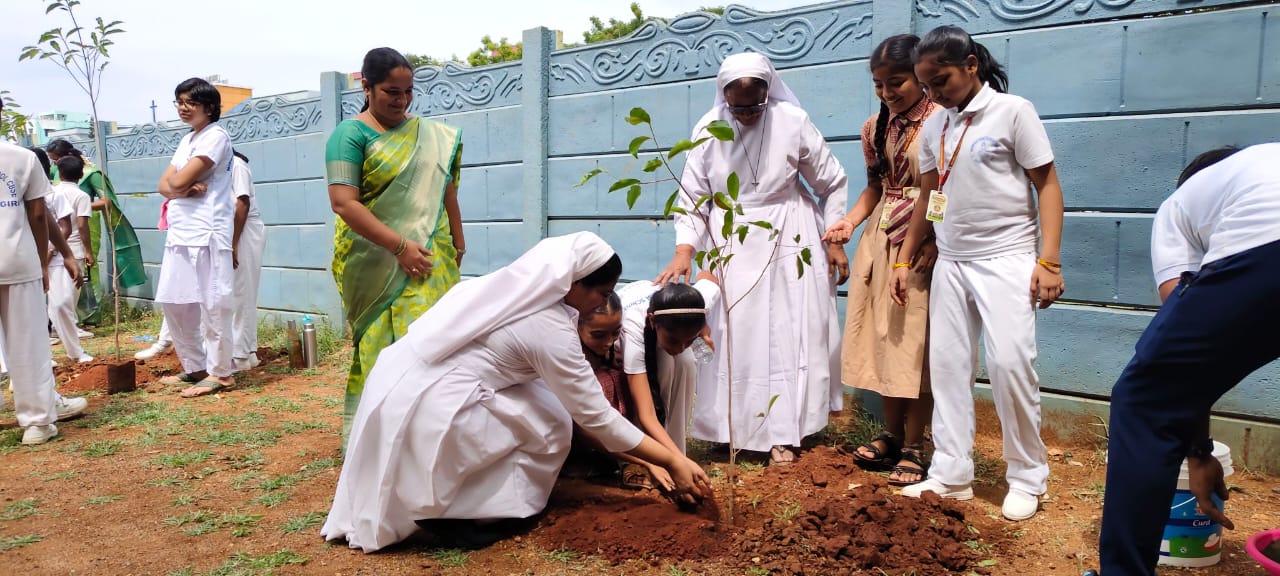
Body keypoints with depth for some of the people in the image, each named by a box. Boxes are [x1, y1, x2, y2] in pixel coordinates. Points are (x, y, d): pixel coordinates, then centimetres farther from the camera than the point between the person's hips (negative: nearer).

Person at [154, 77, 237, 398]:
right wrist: (188, 189, -9)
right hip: (179, 234, 9)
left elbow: (179, 181, -15)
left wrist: (180, 186, 6)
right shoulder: (186, 140, 20)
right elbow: (165, 186, 10)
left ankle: (221, 373, 4)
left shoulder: (215, 137, -8)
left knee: (211, 305, -5)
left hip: (206, 234, -9)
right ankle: (195, 367, 22)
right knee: (174, 303, 11)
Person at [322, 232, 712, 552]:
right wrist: (672, 461, 1)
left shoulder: (512, 287, 11)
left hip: (398, 387, 9)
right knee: (550, 422, 1)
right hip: (426, 412, -9)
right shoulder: (551, 330, -13)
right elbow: (596, 418, -7)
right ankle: (463, 516, 5)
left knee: (539, 397, 16)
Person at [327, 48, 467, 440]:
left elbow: (446, 191, 19)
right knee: (384, 347, -3)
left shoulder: (432, 135, 12)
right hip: (376, 266, -4)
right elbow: (343, 203, -13)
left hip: (431, 262, 4)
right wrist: (400, 245, -18)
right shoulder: (351, 134, -3)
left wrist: (458, 244, 18)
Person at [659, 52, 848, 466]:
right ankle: (733, 427, 17)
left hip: (789, 240, -1)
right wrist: (684, 249, -17)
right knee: (731, 337, 3)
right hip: (731, 245, 1)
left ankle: (782, 435, 6)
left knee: (789, 336, -1)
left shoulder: (793, 122, -11)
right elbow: (692, 198, -3)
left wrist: (834, 240, 0)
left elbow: (832, 184, 1)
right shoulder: (708, 130, -7)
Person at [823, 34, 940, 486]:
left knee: (916, 343, 0)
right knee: (883, 338, 10)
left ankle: (913, 447, 12)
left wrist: (936, 243, -22)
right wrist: (851, 221, -1)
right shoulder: (874, 128, 8)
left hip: (926, 245, -6)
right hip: (880, 241, 6)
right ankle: (892, 435, 24)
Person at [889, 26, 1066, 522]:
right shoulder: (933, 128, 10)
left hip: (1005, 258, -5)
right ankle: (951, 475, 13)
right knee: (947, 366, 4)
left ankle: (1027, 478, 8)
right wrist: (904, 261, 13)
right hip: (950, 263, 5)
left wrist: (1049, 261, -13)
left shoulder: (1012, 111, -5)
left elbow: (1047, 185, -6)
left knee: (1010, 362, -10)